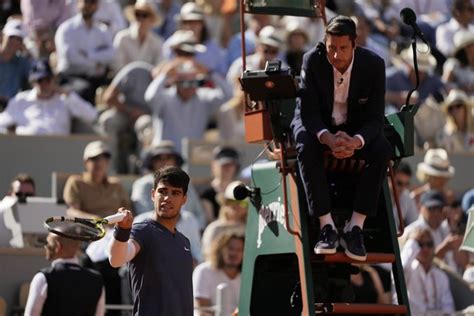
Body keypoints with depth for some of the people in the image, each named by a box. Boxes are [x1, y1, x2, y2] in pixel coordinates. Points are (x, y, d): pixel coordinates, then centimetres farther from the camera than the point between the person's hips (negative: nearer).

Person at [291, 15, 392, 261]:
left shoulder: (373, 65, -20)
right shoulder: (312, 61, -23)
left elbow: (375, 117, -18)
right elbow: (308, 112, -21)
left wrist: (356, 141, -41)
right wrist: (328, 139, -43)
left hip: (356, 127, 1)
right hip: (317, 124, -1)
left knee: (382, 150, -29)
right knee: (307, 148, -35)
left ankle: (355, 228, -27)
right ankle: (326, 227, -33)